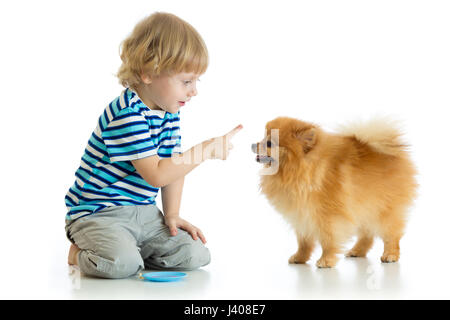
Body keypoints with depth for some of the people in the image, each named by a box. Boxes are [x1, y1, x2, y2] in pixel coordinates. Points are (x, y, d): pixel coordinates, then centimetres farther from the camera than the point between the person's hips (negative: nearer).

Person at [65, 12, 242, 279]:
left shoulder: (169, 111, 7)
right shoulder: (127, 114, -22)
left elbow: (174, 165, 14)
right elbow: (156, 174, -28)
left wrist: (172, 214, 3)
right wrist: (207, 150, -24)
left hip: (144, 213, 8)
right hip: (98, 213, -8)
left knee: (195, 255, -6)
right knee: (122, 263, -34)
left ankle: (125, 248, 12)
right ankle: (81, 254, 1)